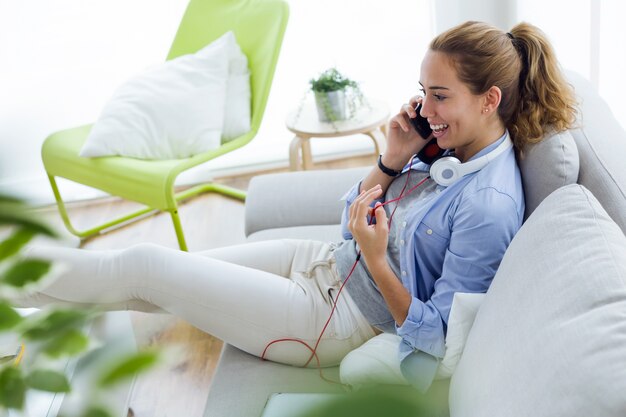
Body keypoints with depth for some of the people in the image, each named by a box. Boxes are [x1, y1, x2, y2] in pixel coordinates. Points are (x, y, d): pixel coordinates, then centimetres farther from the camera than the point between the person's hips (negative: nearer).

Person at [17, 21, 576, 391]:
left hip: (341, 322, -7)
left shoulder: (488, 206, -26)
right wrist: (393, 160, -9)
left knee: (143, 265, -4)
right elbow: (355, 223, 7)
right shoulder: (447, 145, -1)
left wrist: (375, 260, -31)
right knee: (147, 271, 6)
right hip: (329, 262, 7)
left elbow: (437, 337, -21)